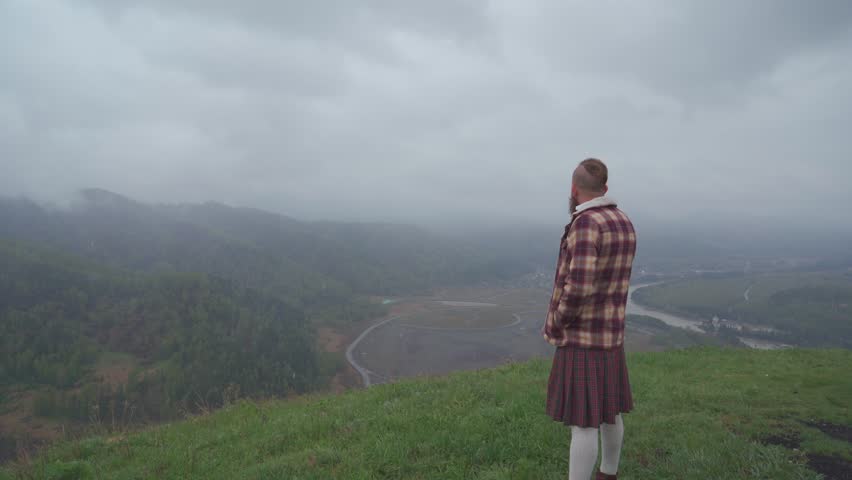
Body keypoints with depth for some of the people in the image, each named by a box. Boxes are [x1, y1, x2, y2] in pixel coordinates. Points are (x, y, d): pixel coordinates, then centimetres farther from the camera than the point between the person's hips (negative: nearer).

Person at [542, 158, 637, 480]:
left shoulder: (584, 224, -23)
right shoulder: (623, 223, 7)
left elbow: (578, 288, -29)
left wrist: (554, 324, -14)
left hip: (581, 338, -9)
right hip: (610, 334, 9)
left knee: (582, 422, -1)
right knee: (608, 411, 20)